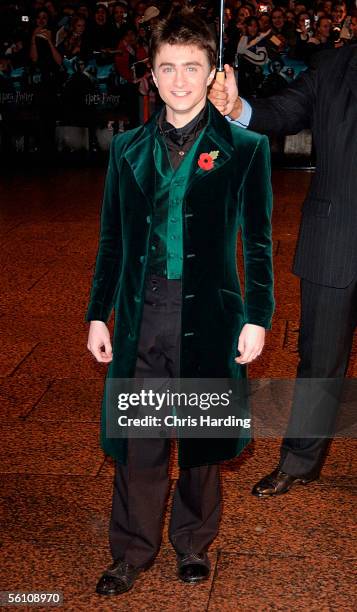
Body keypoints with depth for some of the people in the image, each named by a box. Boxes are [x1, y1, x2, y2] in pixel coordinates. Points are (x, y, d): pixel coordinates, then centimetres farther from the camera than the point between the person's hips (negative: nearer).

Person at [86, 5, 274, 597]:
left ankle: (194, 543, 34)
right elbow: (112, 239, 10)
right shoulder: (127, 148, 8)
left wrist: (257, 318, -5)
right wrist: (98, 314, 7)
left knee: (201, 441, 12)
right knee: (138, 442, 7)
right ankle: (133, 552, 27)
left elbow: (258, 242, 0)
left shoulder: (245, 148, -1)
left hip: (209, 317, -2)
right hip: (141, 317, 2)